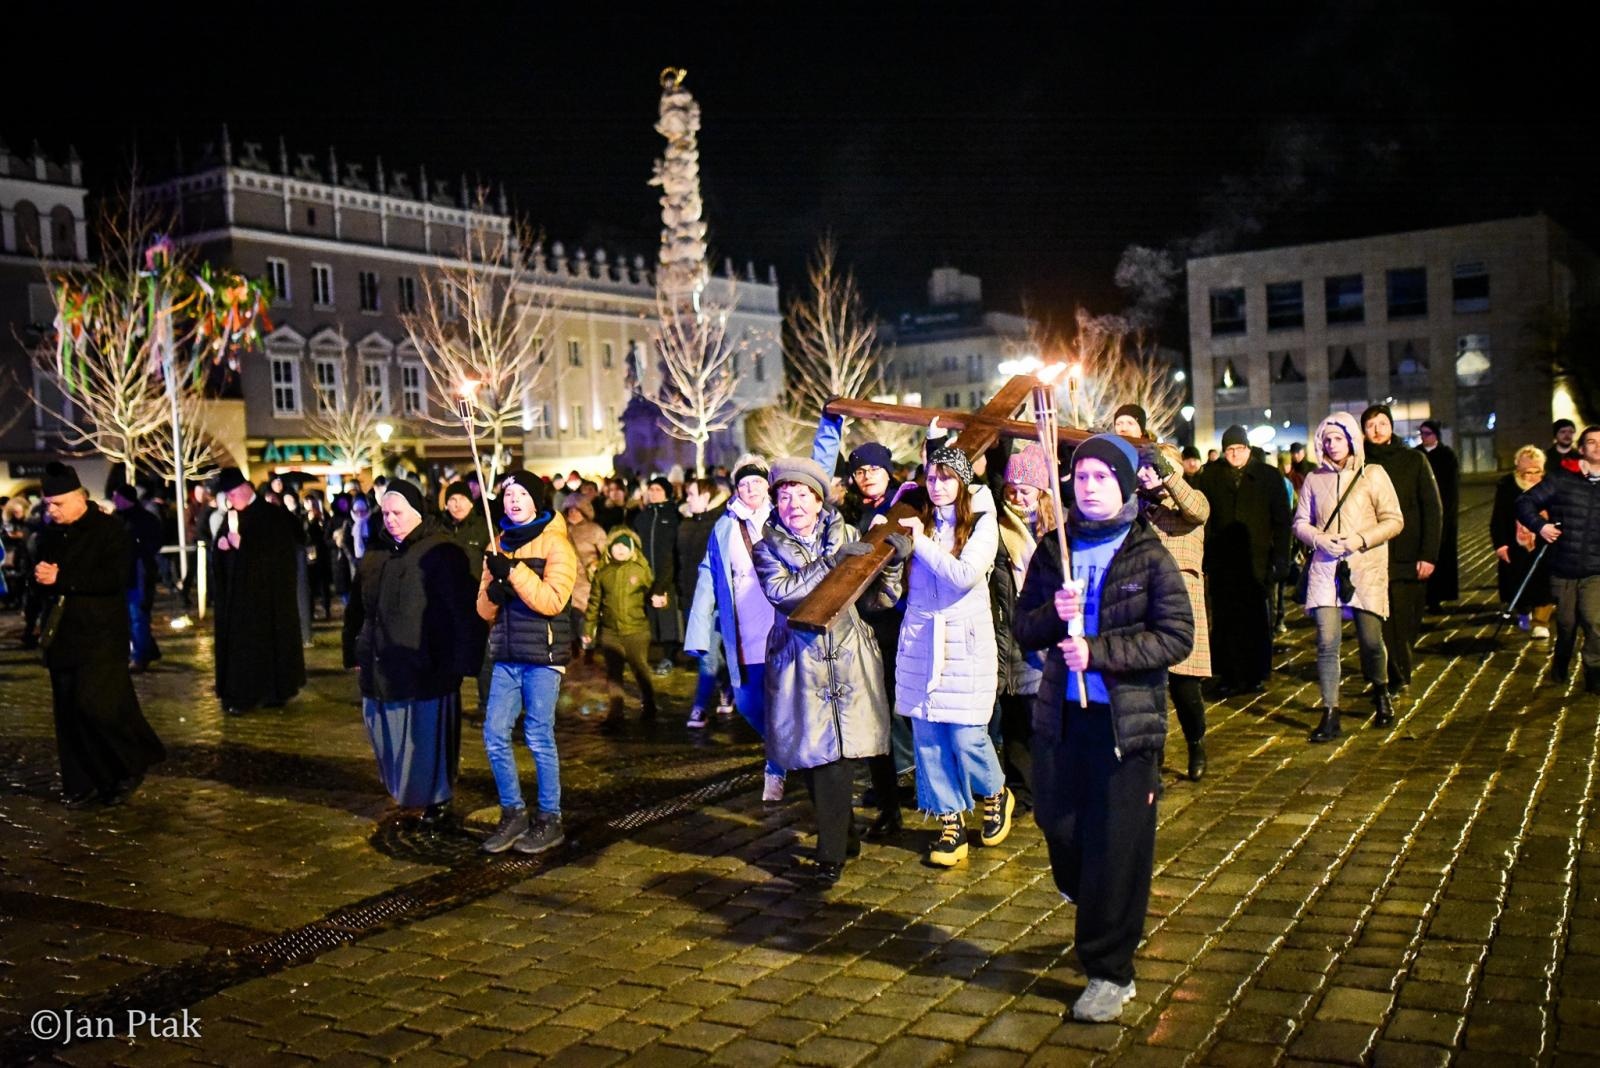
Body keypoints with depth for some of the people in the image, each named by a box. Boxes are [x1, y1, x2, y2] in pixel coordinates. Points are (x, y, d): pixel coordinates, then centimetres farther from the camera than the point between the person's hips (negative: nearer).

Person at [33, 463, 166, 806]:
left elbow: (114, 578, -20)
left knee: (96, 704, -13)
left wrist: (61, 578, -22)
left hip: (100, 635, -7)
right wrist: (39, 574, -7)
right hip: (62, 636, 7)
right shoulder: (49, 534, 12)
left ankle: (135, 762, 8)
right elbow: (38, 574, 17)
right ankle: (83, 782, 17)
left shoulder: (110, 531, -9)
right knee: (68, 712, 7)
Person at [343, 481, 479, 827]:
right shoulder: (375, 557, 13)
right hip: (381, 670, 6)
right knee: (389, 739, 12)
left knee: (427, 739, 2)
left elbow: (463, 610, -14)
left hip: (426, 669, -6)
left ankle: (436, 799, 22)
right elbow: (358, 609, 22)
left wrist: (462, 661, -17)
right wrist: (354, 652, 20)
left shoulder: (442, 554, -10)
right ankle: (404, 792, 32)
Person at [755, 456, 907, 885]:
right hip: (798, 664, 0)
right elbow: (780, 591, -17)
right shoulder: (768, 548, 5)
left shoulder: (846, 536, 9)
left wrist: (892, 561, -10)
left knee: (836, 755, -6)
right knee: (813, 757, 4)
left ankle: (831, 853, 6)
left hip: (847, 658, 0)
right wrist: (833, 561, -21)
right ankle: (844, 835, 27)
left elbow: (878, 597, 7)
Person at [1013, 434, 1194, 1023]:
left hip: (1127, 719, -4)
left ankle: (1110, 970, 18)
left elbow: (1177, 636, -12)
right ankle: (1094, 905, 46)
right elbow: (1023, 628, 6)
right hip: (1061, 714, 4)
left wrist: (1098, 651, -20)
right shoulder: (1052, 551, 5)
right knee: (1058, 822, 13)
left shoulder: (1149, 556, -6)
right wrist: (1055, 615, -16)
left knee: (1117, 845, 3)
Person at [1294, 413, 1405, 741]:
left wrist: (1361, 539, -12)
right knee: (1326, 643, -7)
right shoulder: (1314, 478, 9)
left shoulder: (1373, 474, 4)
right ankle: (1330, 716, -3)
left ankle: (1381, 694, 33)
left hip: (1366, 567, -1)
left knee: (1370, 640, 2)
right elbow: (1300, 522, 13)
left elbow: (1394, 520, 2)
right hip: (1325, 568, 1)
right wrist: (1318, 538, -8)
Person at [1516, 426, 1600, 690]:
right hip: (1563, 568, 0)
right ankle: (1560, 665, 36)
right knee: (1566, 623, 13)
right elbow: (1525, 503, 2)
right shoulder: (1561, 482, 1)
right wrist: (1540, 525, -12)